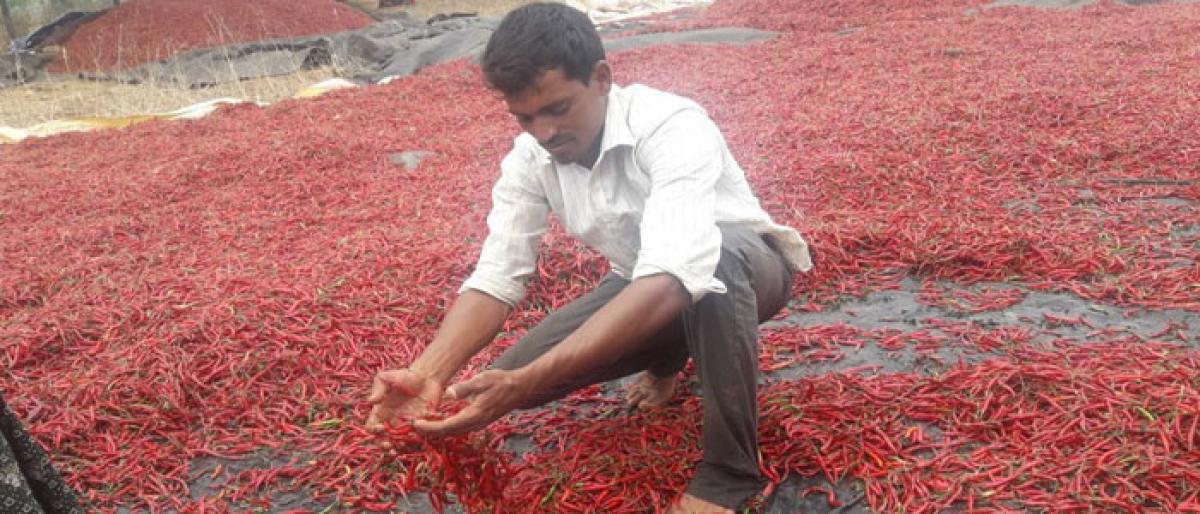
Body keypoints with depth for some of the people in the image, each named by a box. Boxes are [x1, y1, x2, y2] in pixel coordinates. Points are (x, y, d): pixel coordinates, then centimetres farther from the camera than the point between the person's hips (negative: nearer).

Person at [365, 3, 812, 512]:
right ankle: (668, 356, 13)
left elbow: (672, 278, -46)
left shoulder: (672, 127, -34)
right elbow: (495, 276, -16)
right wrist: (428, 371, -36)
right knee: (513, 375, -11)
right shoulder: (529, 158, -14)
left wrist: (526, 383, -54)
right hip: (642, 282, 6)